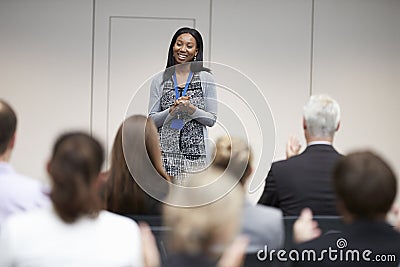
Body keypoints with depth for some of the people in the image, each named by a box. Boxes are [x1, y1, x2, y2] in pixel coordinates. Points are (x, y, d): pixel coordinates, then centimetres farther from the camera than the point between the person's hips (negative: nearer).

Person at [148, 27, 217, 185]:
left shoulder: (206, 79, 6)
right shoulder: (159, 80, 9)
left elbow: (212, 120, 4)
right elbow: (152, 120, 7)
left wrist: (192, 110, -12)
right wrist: (171, 111, -10)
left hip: (195, 153, -1)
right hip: (166, 151, 1)